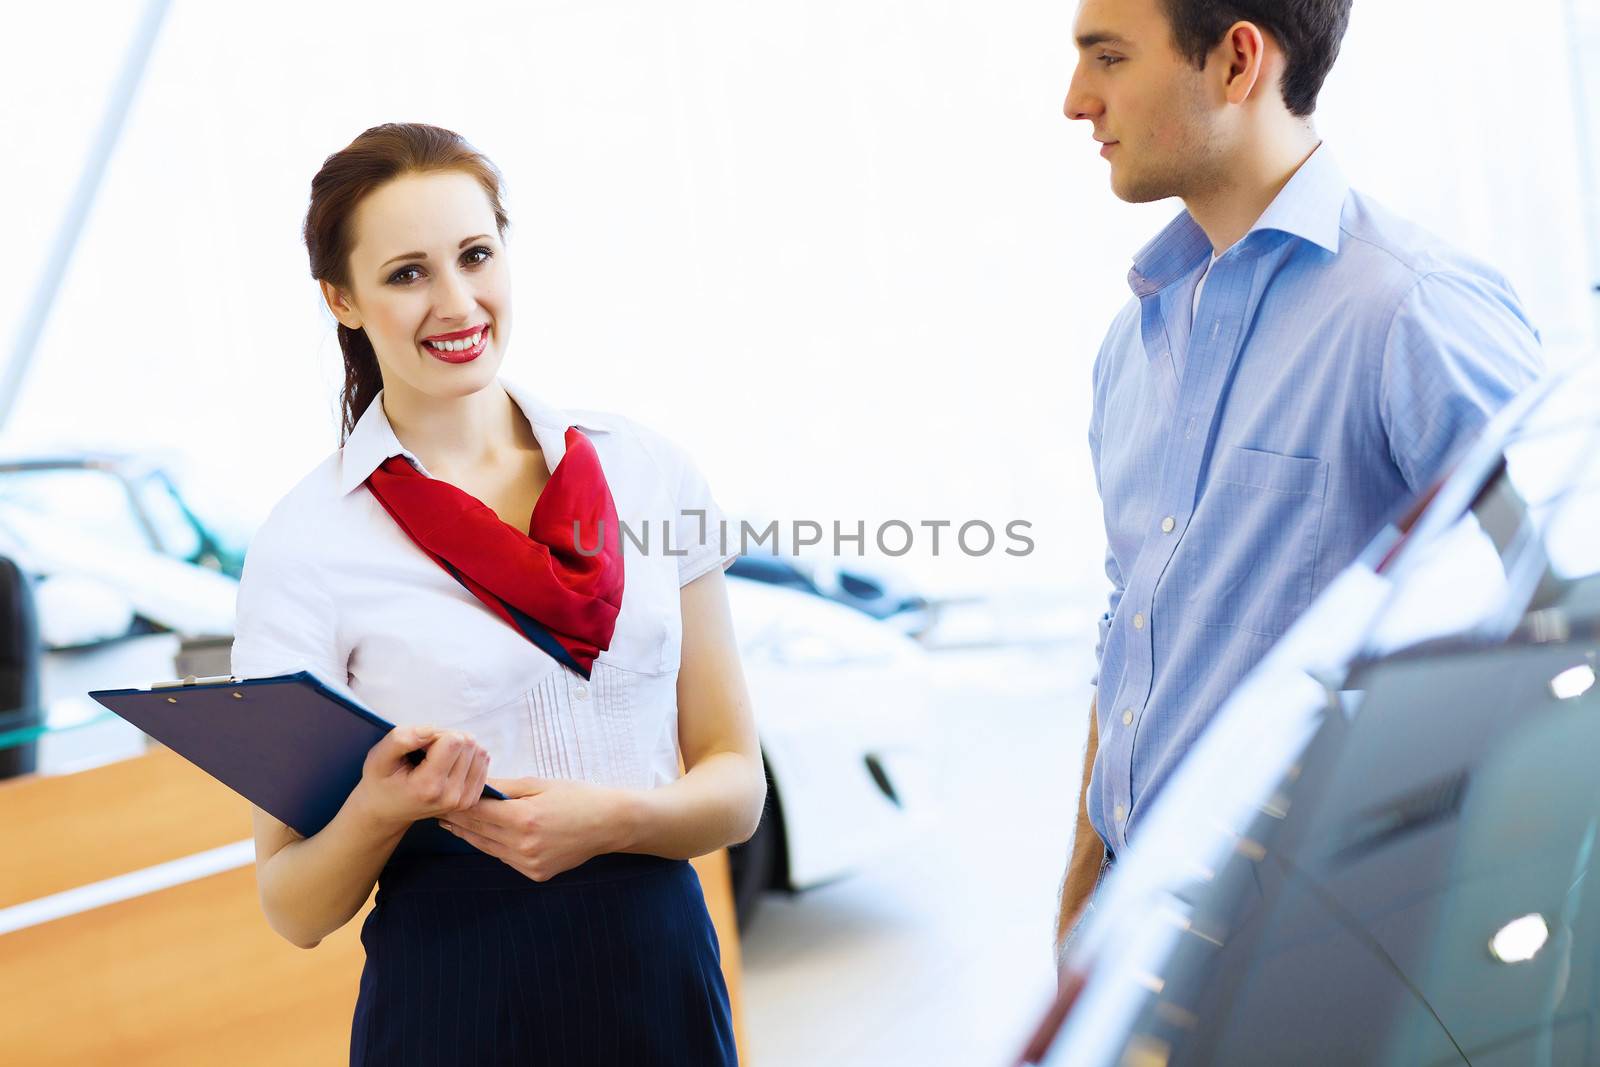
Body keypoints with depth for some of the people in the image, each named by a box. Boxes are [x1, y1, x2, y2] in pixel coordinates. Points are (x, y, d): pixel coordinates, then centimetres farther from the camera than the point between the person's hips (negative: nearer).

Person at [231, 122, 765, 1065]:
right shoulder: (306, 545, -6)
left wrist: (614, 819, -15)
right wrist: (379, 811, -24)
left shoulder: (651, 474, 1)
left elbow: (736, 784, 4)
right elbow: (294, 909, -5)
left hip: (661, 969, 3)